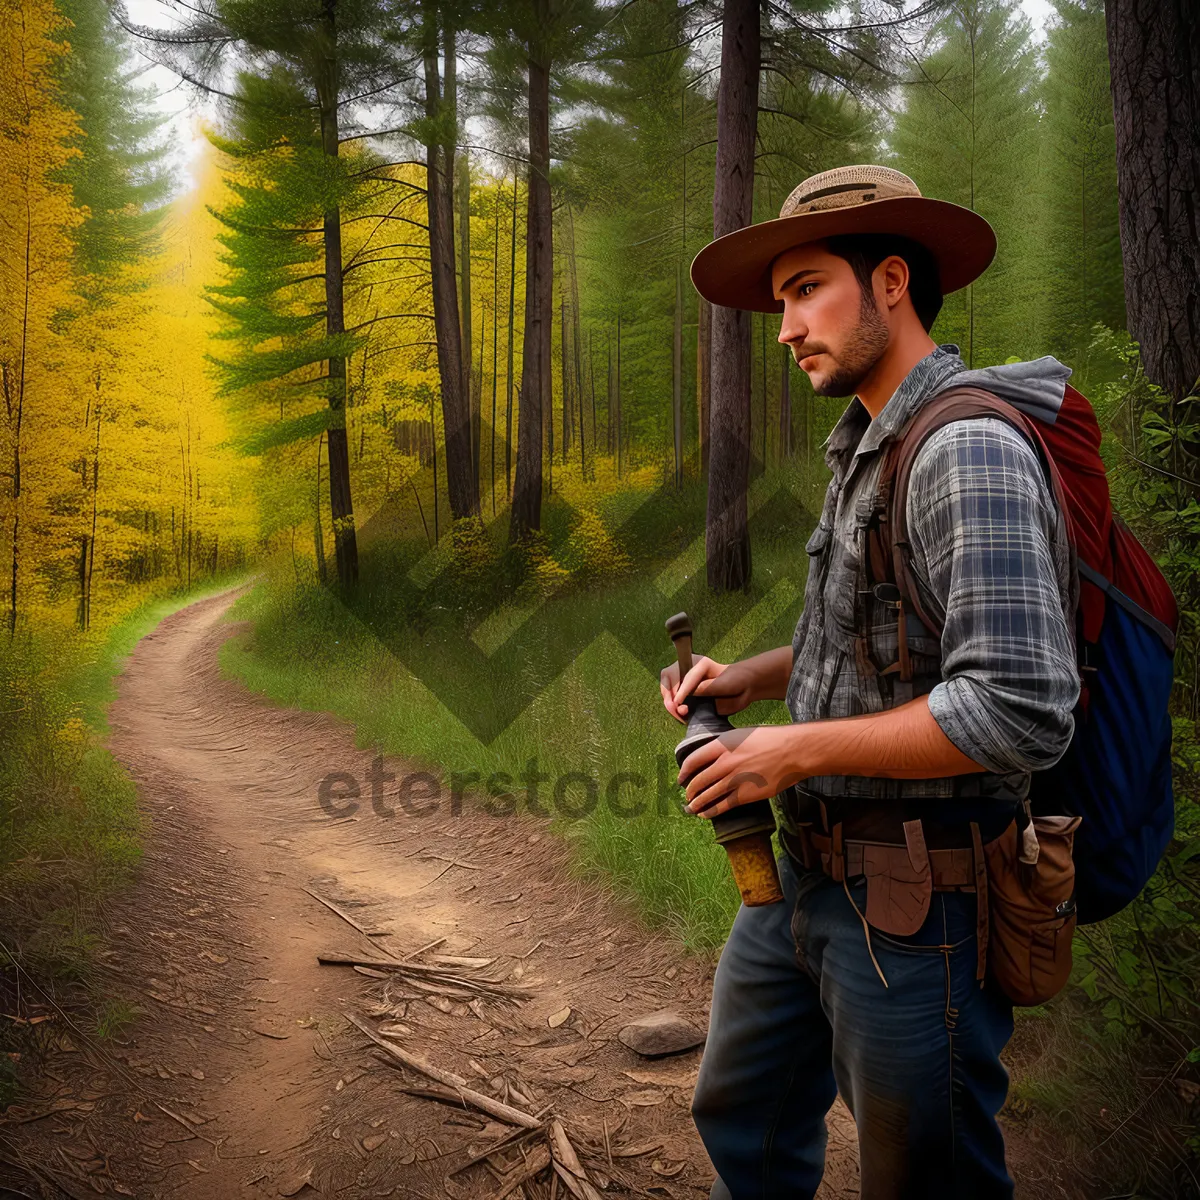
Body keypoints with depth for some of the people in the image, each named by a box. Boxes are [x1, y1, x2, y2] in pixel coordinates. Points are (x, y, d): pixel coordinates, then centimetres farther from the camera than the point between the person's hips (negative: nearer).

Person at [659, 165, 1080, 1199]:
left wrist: (797, 749, -21)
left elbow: (1020, 712, -29)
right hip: (805, 880, 9)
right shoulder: (867, 451, 10)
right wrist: (749, 679, 6)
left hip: (913, 913, -9)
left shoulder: (969, 451, -21)